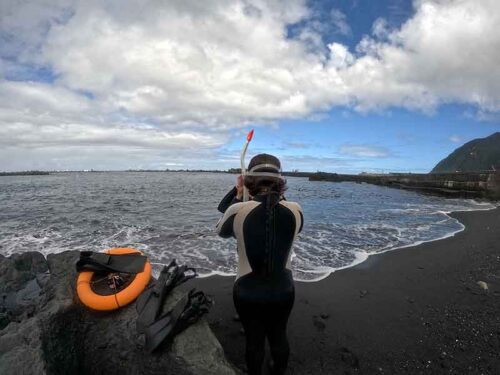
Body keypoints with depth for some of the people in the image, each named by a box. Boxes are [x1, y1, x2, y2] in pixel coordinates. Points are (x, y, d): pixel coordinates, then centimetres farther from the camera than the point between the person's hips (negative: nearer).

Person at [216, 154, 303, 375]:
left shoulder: (238, 210, -21)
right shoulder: (295, 210, -15)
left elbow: (221, 231, 1)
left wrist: (237, 194, 5)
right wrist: (276, 195, 10)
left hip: (248, 292, -2)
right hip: (283, 290, 3)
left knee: (253, 341, 24)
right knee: (279, 336, 29)